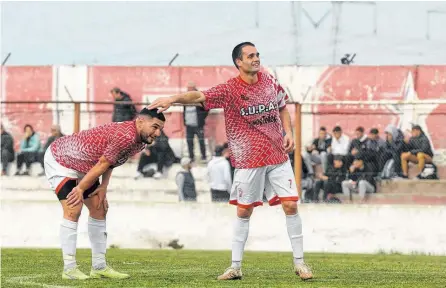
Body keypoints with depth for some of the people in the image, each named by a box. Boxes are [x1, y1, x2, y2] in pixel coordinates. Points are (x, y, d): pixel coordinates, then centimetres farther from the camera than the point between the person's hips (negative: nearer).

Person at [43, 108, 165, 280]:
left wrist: (103, 187, -4)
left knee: (99, 209, 6)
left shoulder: (140, 143, -2)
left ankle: (99, 267, 11)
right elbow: (102, 164, -25)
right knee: (73, 209, -19)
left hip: (82, 167, 10)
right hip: (59, 160, -10)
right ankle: (69, 269, -16)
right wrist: (80, 189, -16)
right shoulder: (126, 136, -34)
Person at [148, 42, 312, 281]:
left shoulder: (269, 82, 3)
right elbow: (199, 96, -24)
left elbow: (282, 107, 20)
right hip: (248, 160, -3)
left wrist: (288, 132, 5)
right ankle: (235, 267, 14)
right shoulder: (230, 90, -11)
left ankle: (299, 262, 8)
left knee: (290, 205, -2)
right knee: (243, 211, 4)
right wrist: (173, 98, -41)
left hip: (278, 157, 3)